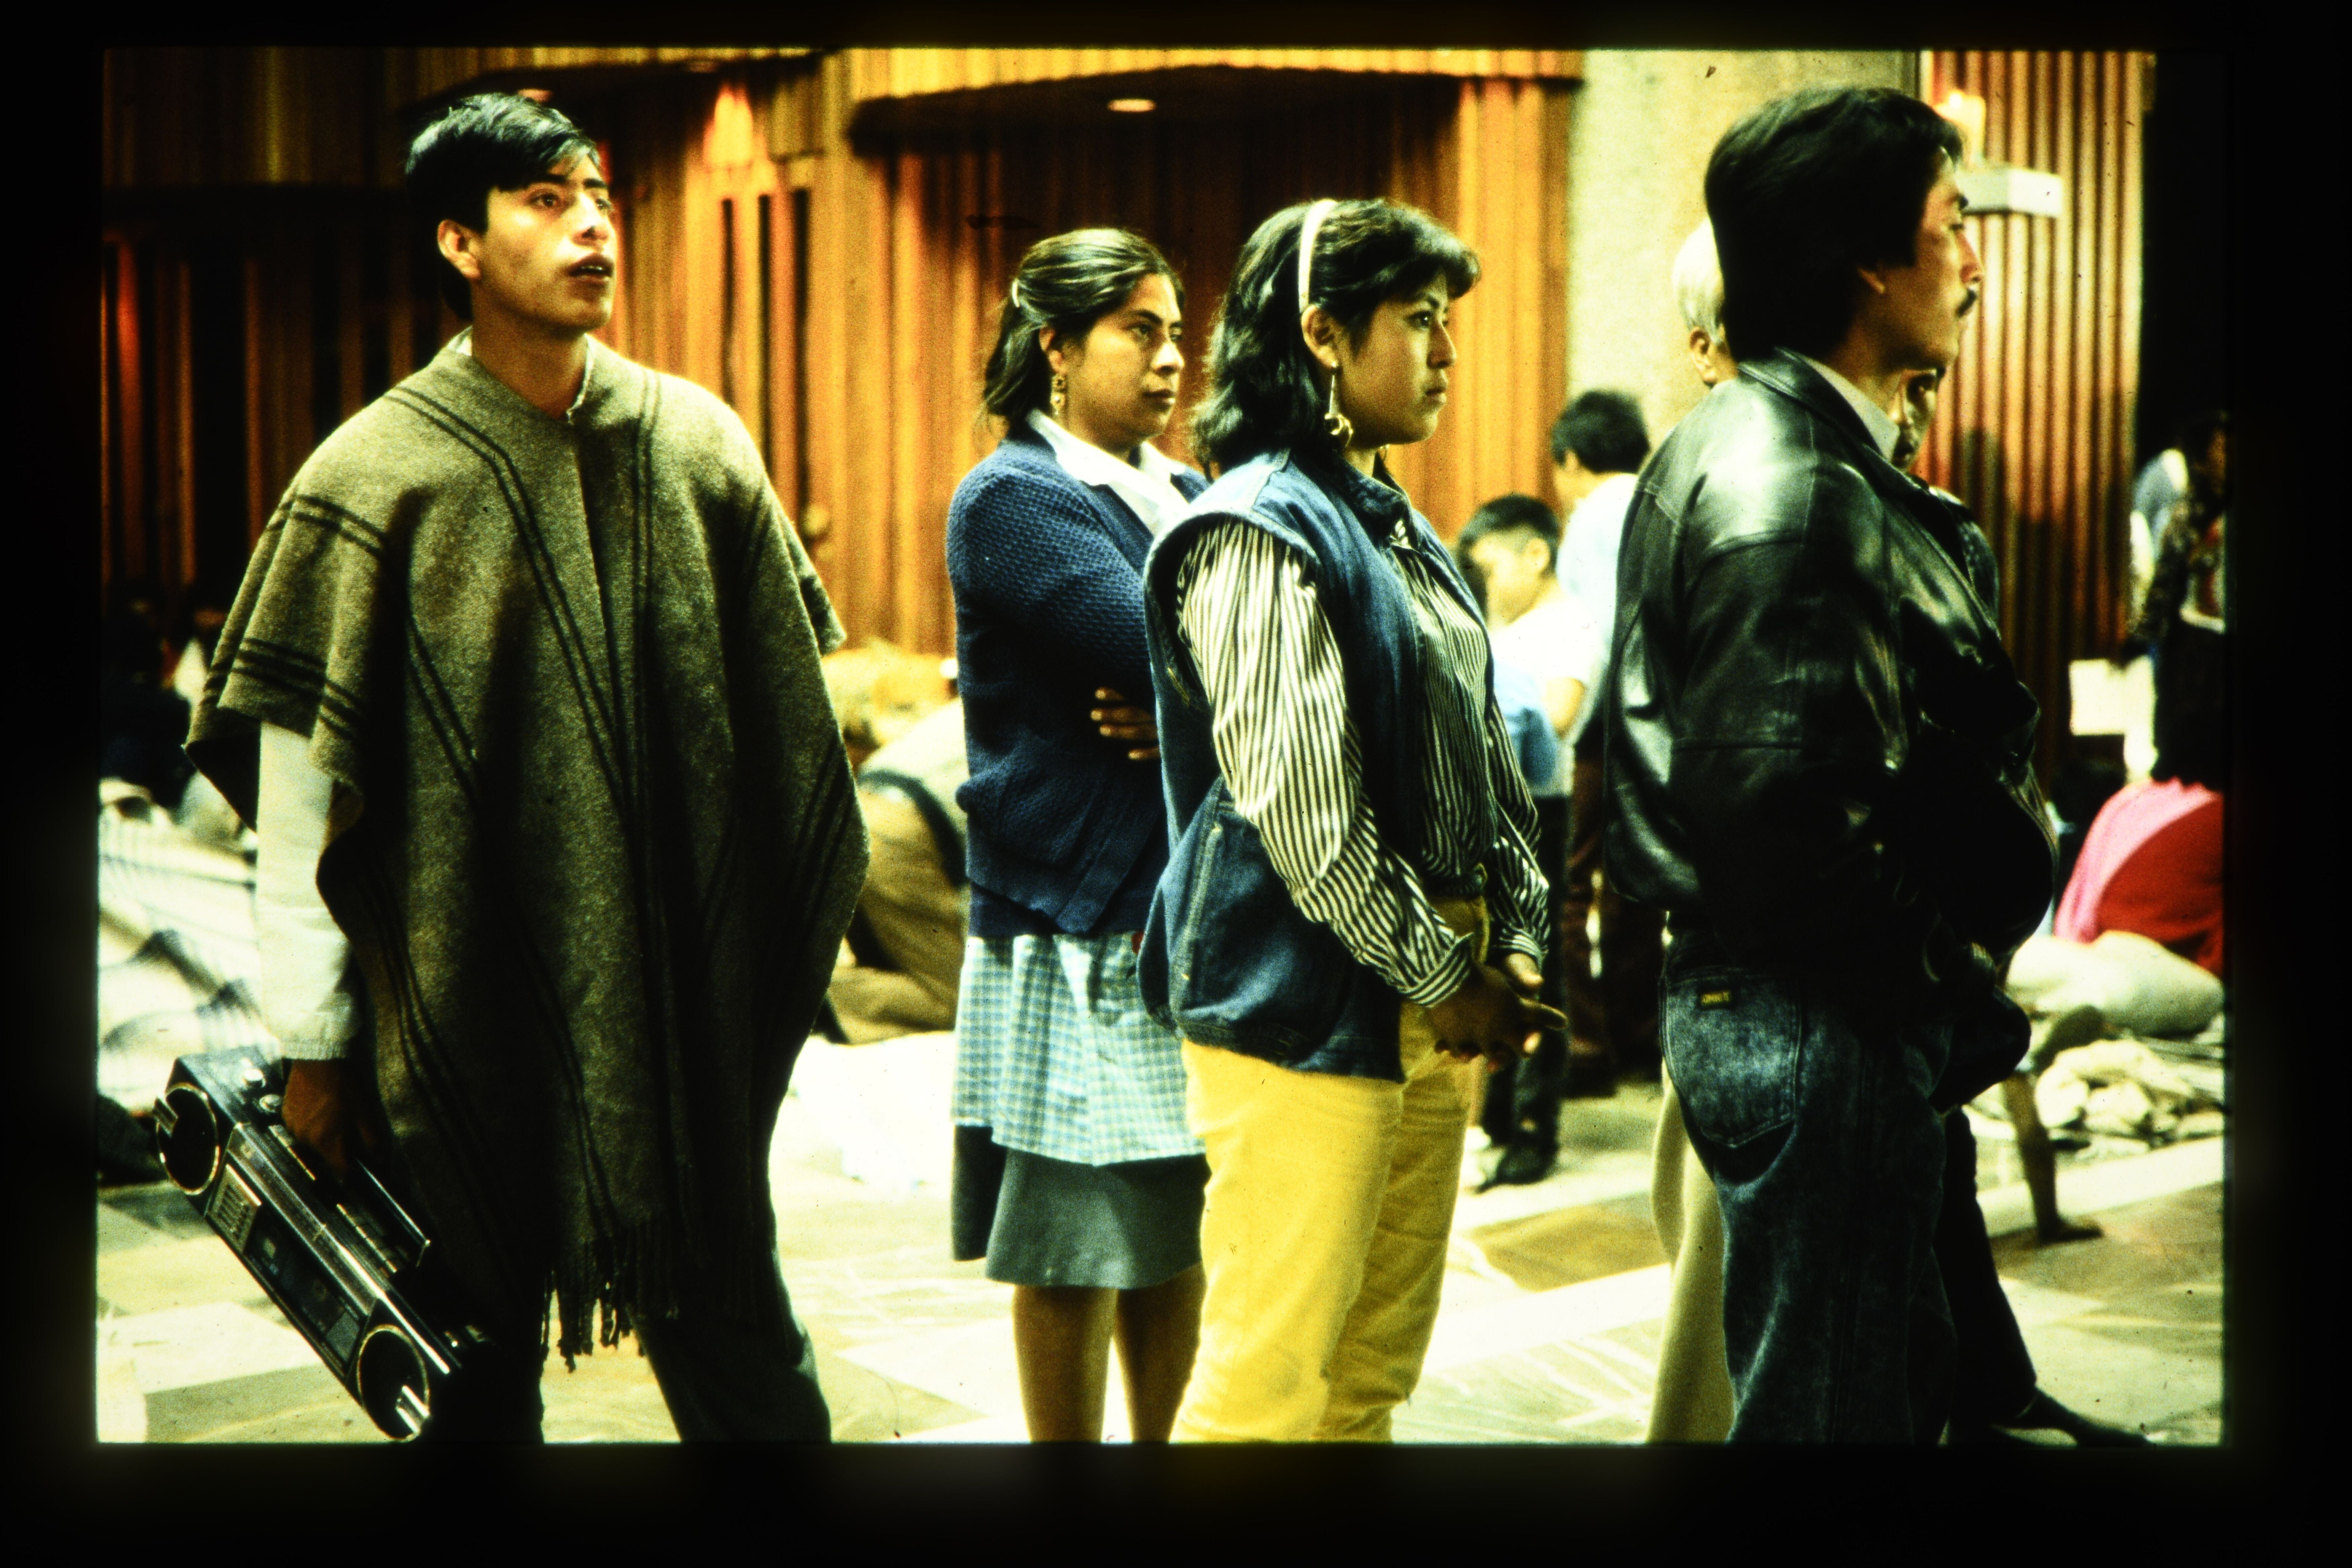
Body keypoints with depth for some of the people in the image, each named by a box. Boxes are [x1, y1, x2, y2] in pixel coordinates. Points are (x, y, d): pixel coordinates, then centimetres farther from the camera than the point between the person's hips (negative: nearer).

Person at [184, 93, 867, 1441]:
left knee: (741, 1350, 10)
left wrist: (788, 943, 11)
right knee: (481, 1365, 10)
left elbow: (789, 713, 12)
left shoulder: (700, 444, 4)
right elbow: (296, 792, -4)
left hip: (685, 999, 3)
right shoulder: (373, 481, -6)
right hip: (468, 1014, -2)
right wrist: (314, 1043, -4)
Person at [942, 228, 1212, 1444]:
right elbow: (1167, 656, -20)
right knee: (1079, 1252, 2)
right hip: (1080, 930, -7)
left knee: (1179, 1239, 13)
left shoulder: (1184, 496, 16)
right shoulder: (1012, 498, -8)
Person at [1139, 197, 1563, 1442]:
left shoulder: (1399, 530, 17)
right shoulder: (1258, 533, -11)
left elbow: (1486, 750, 19)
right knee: (1272, 1380, -6)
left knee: (1379, 1364, 13)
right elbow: (1299, 808, -17)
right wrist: (1444, 978, -10)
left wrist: (1517, 946, 6)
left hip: (1438, 992, 9)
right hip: (1309, 1002, -9)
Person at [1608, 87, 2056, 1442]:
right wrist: (1956, 981, -15)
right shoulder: (1788, 489, -20)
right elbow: (1777, 806, -28)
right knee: (1832, 1407, 0)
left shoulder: (1763, 443, 14)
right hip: (1816, 1023, -11)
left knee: (1903, 1380, 20)